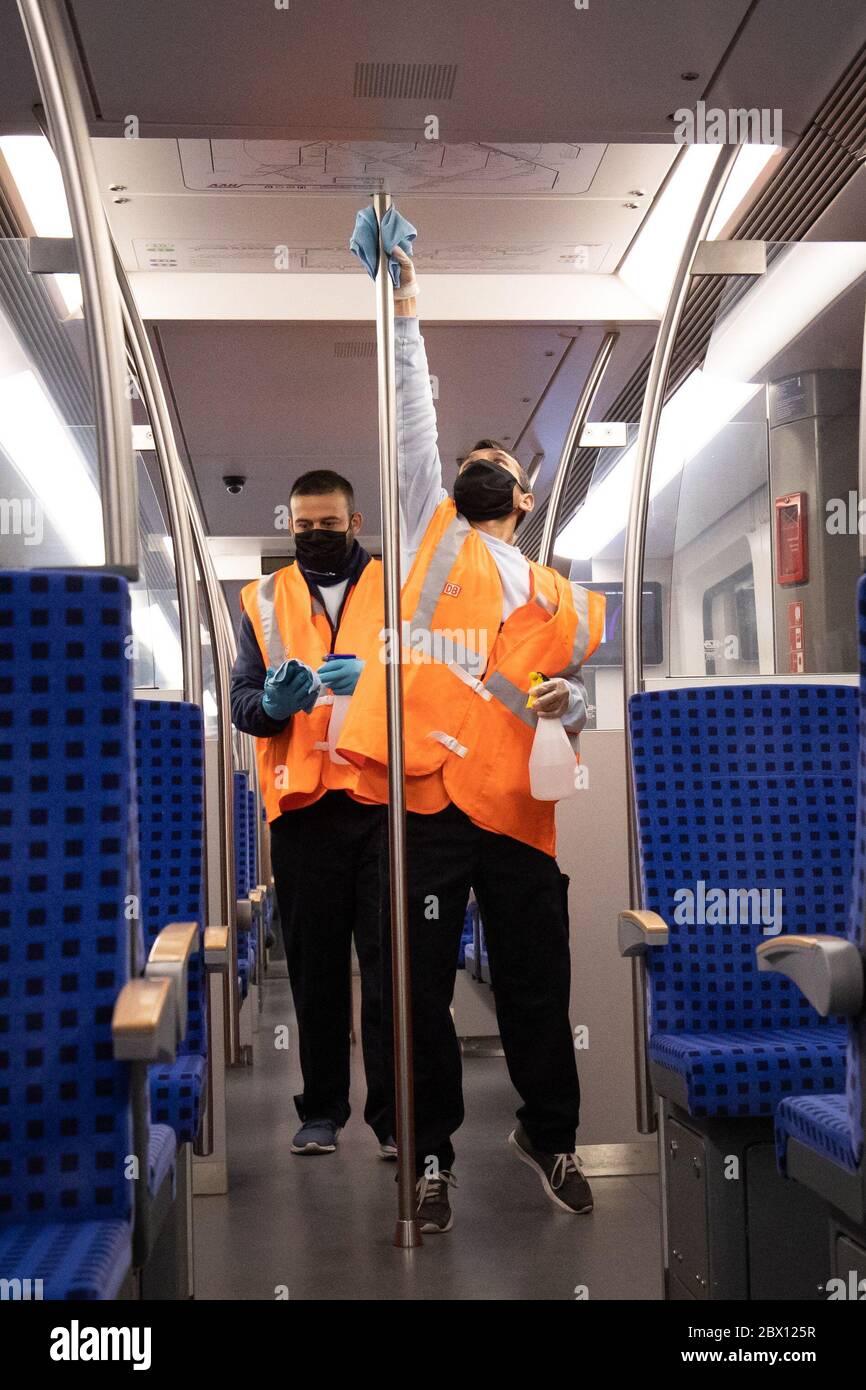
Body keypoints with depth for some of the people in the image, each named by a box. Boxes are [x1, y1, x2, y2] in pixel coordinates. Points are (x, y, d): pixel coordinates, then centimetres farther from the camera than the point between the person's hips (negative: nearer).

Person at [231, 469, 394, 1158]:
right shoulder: (265, 600, 15)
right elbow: (241, 703, 10)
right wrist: (273, 701, -13)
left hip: (382, 799, -2)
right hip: (302, 808, 2)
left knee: (390, 964, -2)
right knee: (315, 965, 7)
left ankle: (394, 1113, 5)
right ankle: (322, 1110, 17)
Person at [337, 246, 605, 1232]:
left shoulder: (564, 603, 20)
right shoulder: (431, 533, 15)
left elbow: (570, 710, 21)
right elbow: (412, 423, 7)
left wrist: (568, 703, -3)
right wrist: (404, 312, 3)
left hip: (516, 812, 2)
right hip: (427, 799, -2)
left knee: (536, 988, 8)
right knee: (422, 990, 2)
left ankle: (548, 1132, 29)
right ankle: (431, 1152, 19)